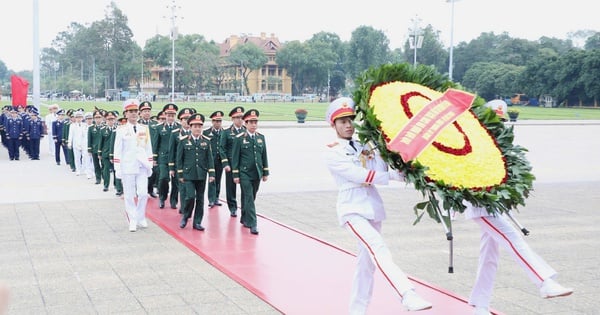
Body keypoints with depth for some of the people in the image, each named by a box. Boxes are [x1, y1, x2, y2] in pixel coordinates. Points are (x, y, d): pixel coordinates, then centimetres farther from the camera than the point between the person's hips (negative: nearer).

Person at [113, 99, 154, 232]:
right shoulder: (121, 130, -1)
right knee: (130, 196, 3)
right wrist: (117, 169, -5)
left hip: (142, 167, 2)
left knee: (143, 194, -2)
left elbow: (148, 149, 12)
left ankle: (141, 218, 18)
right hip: (128, 168, -2)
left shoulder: (144, 129, 7)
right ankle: (133, 221, 13)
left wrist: (150, 166, 9)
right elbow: (117, 151, -2)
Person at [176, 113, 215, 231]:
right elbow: (179, 158, 1)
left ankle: (197, 222, 15)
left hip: (202, 175, 3)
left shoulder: (206, 140, 5)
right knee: (190, 196, -12)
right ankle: (185, 216, 12)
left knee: (200, 198, 6)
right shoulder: (183, 140, -1)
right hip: (188, 174, -3)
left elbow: (209, 158, 5)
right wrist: (180, 175, -2)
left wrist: (211, 173, -2)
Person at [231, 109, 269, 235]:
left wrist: (265, 172, 9)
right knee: (249, 198, -8)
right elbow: (235, 157, -4)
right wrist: (235, 175, -7)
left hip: (257, 174, 5)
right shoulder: (239, 138, -6)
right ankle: (252, 224, -9)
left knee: (251, 198, 14)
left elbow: (264, 156, 12)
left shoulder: (261, 137, 8)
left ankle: (245, 219, 30)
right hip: (245, 173, -5)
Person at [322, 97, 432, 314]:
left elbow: (380, 171, -1)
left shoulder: (365, 147, 16)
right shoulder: (332, 153, -2)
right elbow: (360, 176, -13)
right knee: (378, 249, -25)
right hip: (352, 209, -7)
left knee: (367, 261, 9)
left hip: (373, 206, 7)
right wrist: (399, 176, -15)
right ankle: (409, 297, -37)